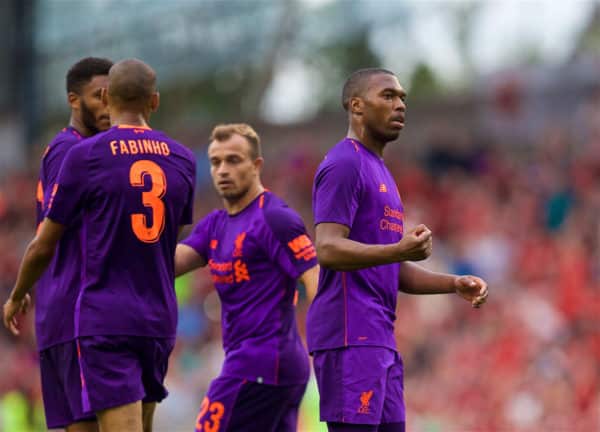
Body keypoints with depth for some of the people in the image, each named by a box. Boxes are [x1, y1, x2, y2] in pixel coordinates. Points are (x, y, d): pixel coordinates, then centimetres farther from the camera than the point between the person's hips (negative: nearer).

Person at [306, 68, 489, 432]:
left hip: (380, 339, 10)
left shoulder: (379, 171, 24)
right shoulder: (344, 164, -8)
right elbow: (328, 249, -19)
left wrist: (454, 284, 13)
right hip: (351, 335, -10)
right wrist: (399, 251, -33)